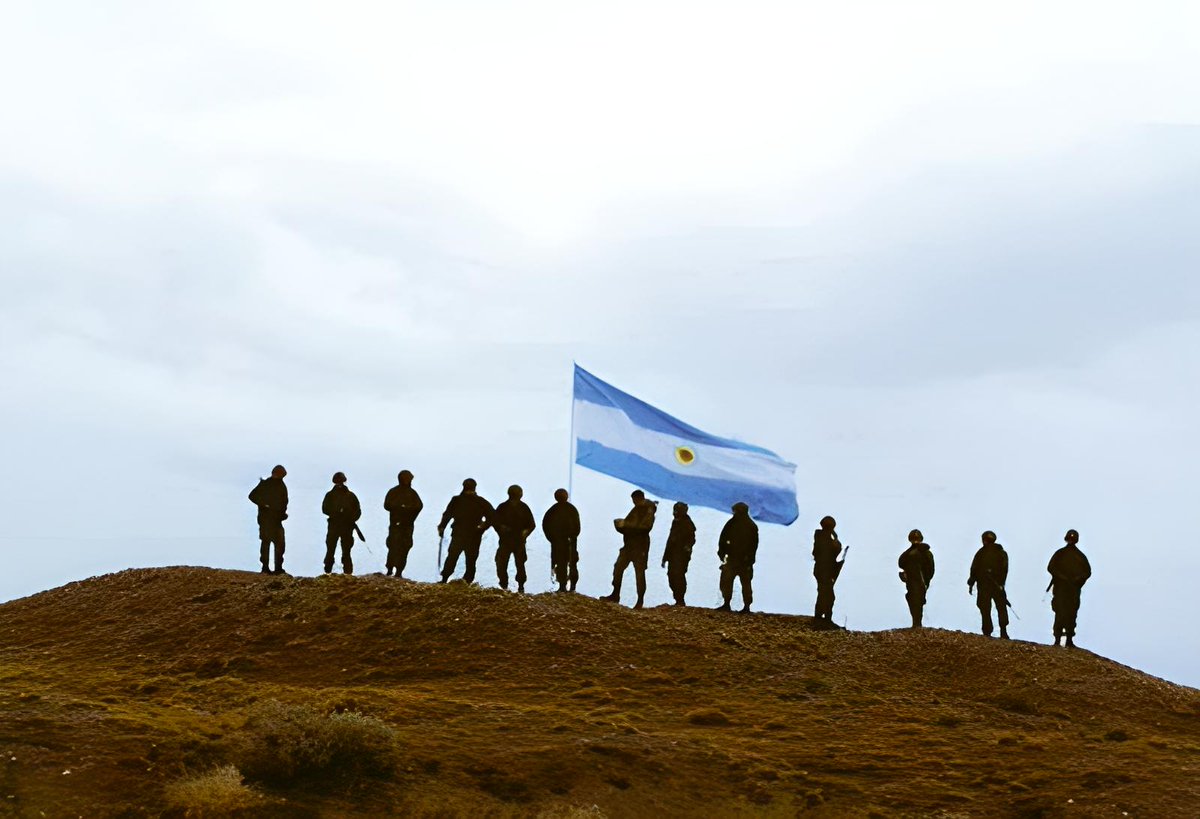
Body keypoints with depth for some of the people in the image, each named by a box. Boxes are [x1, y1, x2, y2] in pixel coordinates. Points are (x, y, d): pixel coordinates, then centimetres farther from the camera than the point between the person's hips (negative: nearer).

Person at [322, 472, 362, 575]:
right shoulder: (330, 495, 9)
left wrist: (352, 519, -5)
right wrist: (337, 513, -9)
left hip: (347, 527, 0)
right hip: (333, 525, 0)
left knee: (346, 551, 2)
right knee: (330, 550, -1)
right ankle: (327, 572, -2)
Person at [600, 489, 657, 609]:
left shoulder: (648, 511, -9)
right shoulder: (635, 510, 16)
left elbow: (645, 526, -22)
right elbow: (627, 523, 17)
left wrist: (626, 525, -22)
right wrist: (621, 524, -7)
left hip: (640, 546, -8)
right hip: (629, 545, 8)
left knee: (639, 573, -4)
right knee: (618, 568, 4)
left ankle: (640, 600, 2)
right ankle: (615, 595, 13)